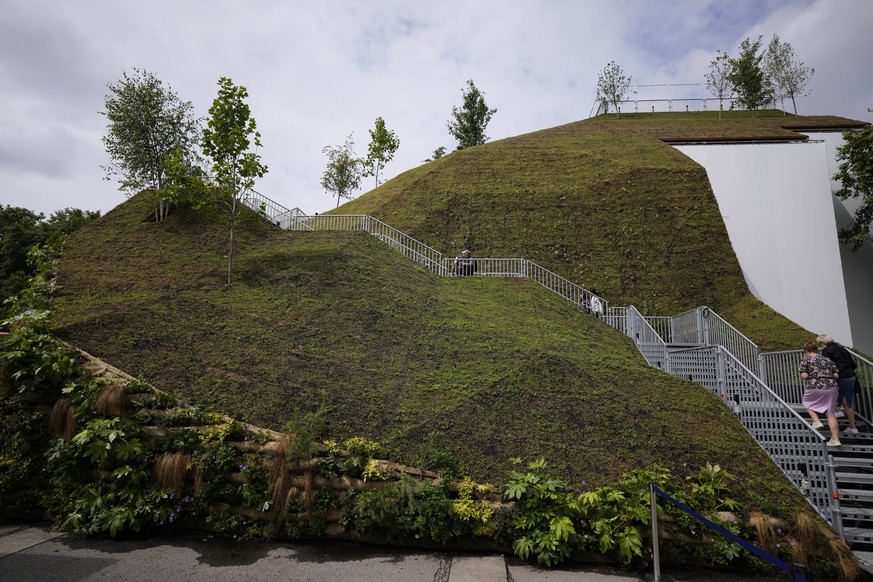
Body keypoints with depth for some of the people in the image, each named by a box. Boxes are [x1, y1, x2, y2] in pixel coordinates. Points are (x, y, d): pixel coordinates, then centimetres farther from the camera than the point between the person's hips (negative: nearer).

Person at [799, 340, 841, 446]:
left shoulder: (806, 360, 2)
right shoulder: (828, 360, 16)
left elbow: (804, 376, -7)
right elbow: (836, 375, 9)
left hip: (815, 388, -4)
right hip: (831, 388, 4)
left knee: (807, 403, 25)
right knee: (831, 413, 9)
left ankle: (817, 422, 5)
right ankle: (835, 439, 7)